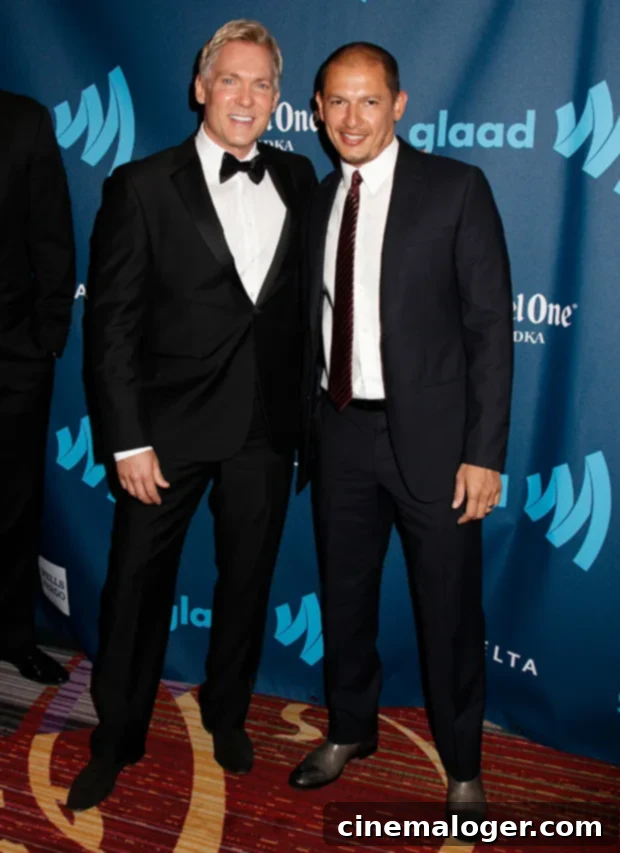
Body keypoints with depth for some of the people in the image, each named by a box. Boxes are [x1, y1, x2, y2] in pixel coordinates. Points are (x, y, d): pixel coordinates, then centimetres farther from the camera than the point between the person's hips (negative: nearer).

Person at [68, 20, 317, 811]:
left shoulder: (298, 179, 6)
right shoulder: (141, 186, -5)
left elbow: (303, 296, 9)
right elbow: (110, 322, -7)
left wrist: (307, 408, 2)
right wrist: (128, 440, -12)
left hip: (267, 425, 3)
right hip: (169, 425, -3)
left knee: (247, 581, 16)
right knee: (137, 587, 7)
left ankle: (227, 715, 39)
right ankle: (115, 740, 28)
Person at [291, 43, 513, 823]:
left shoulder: (456, 188, -5)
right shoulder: (319, 200, 9)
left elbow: (491, 325, -9)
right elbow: (317, 324, 11)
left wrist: (484, 451, -13)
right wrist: (308, 429, 7)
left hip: (429, 436, -4)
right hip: (340, 433, 5)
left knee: (449, 610, 6)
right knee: (343, 596, 17)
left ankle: (462, 764, 28)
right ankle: (350, 731, 39)